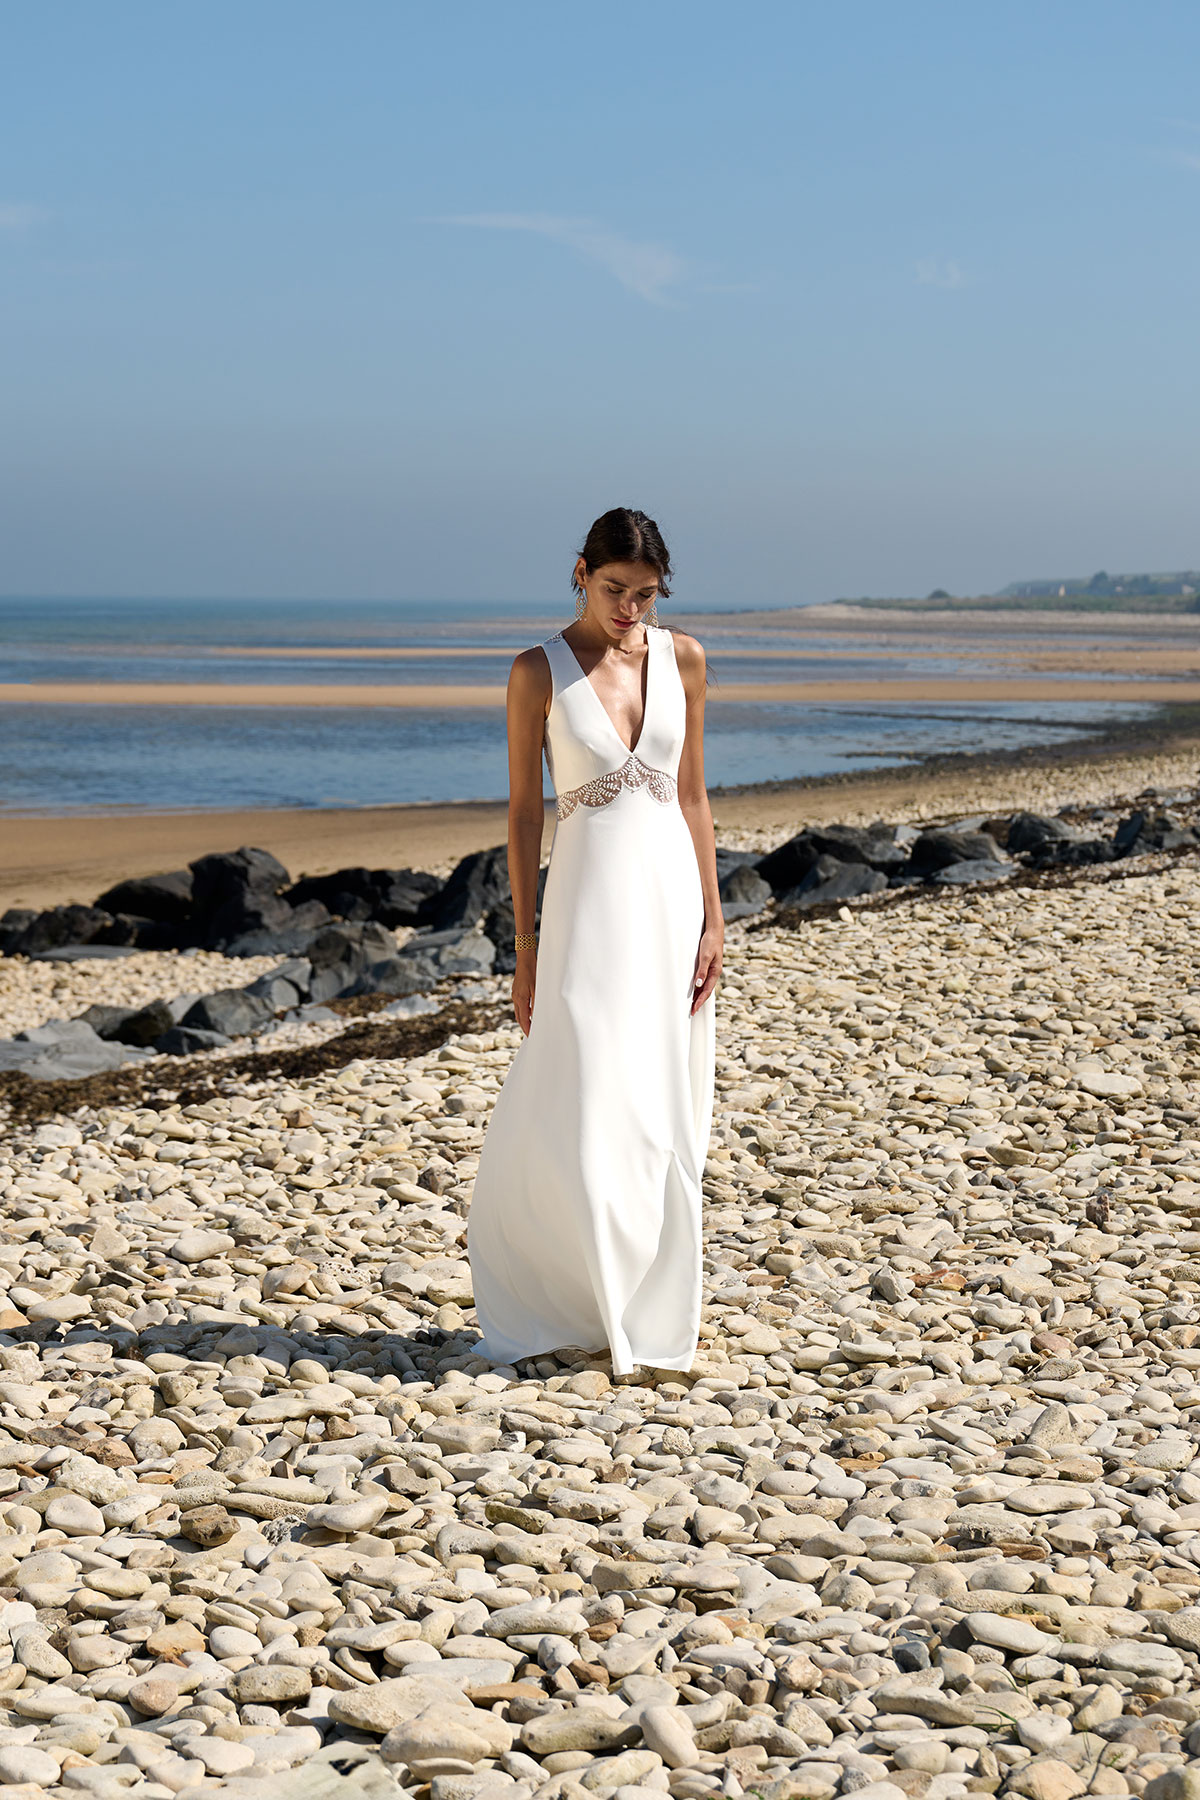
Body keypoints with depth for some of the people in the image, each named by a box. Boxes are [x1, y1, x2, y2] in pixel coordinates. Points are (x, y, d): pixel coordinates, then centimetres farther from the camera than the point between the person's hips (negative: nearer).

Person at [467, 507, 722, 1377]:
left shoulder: (682, 658, 6)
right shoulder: (540, 672, -3)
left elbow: (693, 795, 10)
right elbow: (525, 811, -1)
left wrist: (712, 918, 4)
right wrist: (526, 945, -4)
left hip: (672, 893, 4)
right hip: (589, 897, -3)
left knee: (665, 1120, 6)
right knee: (588, 1113, -8)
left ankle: (652, 1308, 17)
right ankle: (581, 1306, 5)